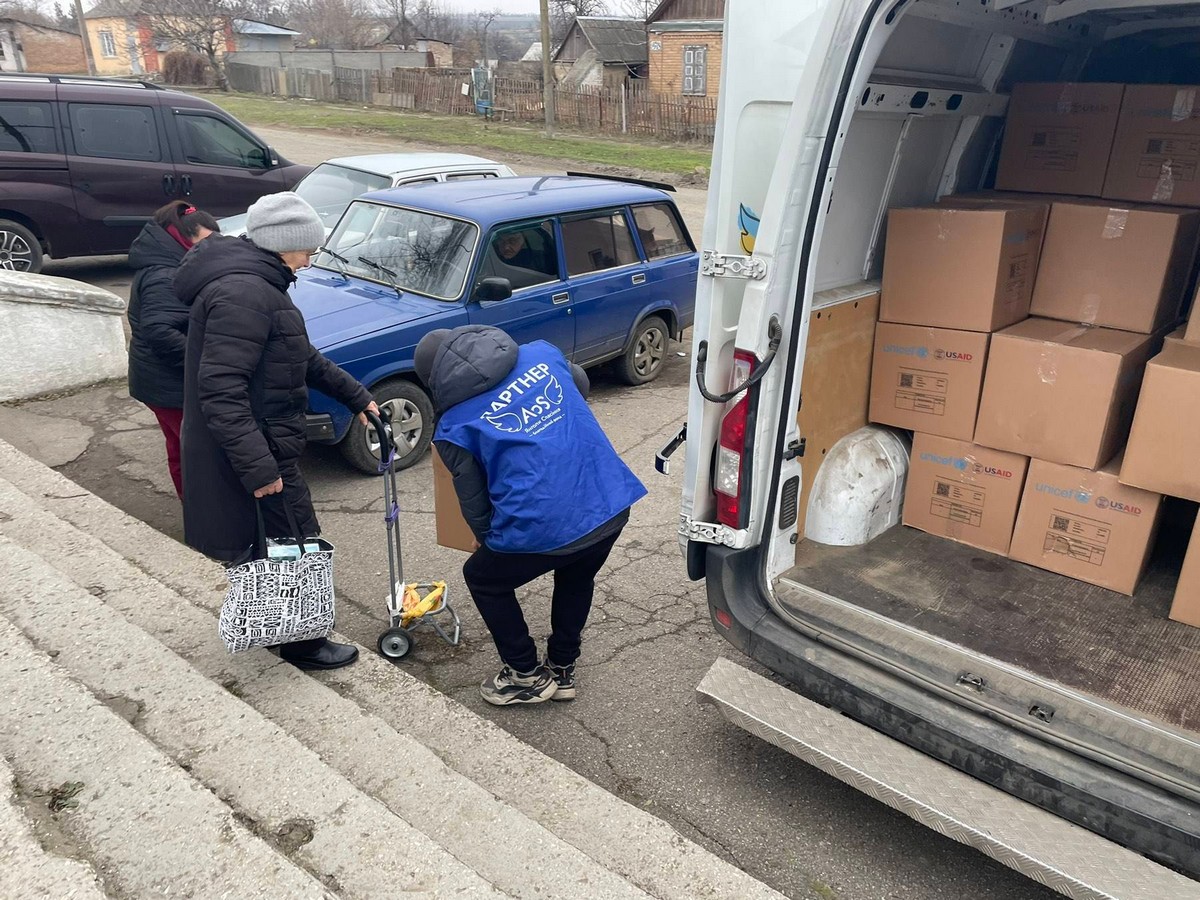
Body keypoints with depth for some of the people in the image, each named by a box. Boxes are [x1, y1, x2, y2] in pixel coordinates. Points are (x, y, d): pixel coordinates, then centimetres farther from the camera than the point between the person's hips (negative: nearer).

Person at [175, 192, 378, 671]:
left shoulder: (254, 281, 12)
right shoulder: (243, 294, -23)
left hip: (261, 444, 11)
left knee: (265, 544, 24)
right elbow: (221, 389, -29)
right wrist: (259, 467, -29)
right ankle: (302, 644, 21)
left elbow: (302, 357, 20)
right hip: (253, 452, -10)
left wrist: (356, 396, 20)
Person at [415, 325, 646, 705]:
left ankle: (528, 677, 34)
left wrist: (488, 541, 29)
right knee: (577, 575, 36)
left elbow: (474, 505, 9)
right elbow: (580, 385, 32)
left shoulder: (453, 428, 1)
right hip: (612, 504, 5)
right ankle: (562, 670, 45)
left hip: (541, 528, -5)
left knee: (483, 578, 26)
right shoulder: (542, 353, 11)